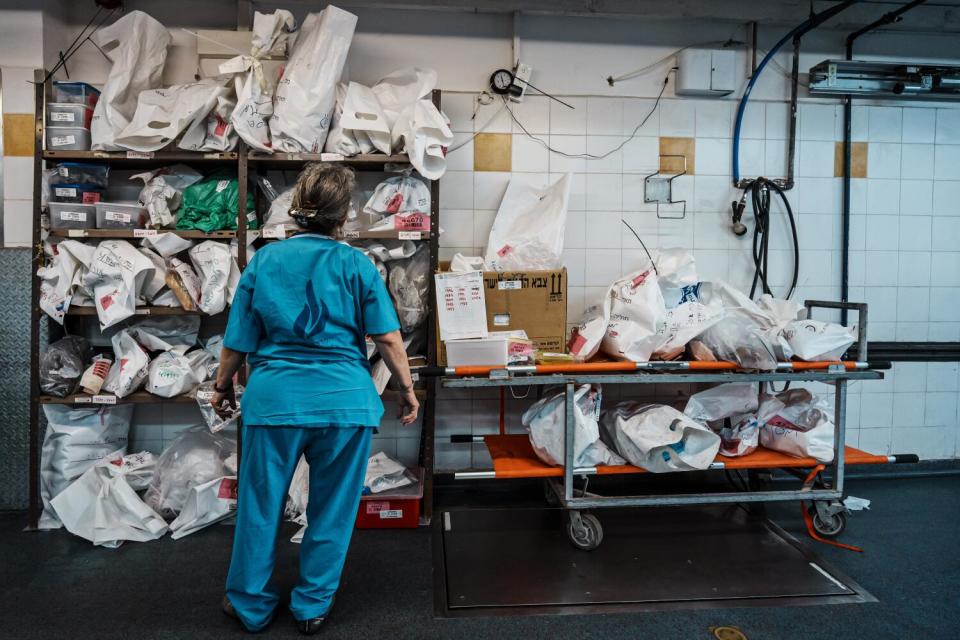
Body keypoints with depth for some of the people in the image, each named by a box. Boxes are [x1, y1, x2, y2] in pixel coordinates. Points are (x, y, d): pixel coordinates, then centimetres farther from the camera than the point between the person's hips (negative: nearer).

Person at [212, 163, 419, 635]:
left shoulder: (264, 260, 1)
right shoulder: (357, 265, -3)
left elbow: (238, 340, 5)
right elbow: (387, 336, -6)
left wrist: (222, 387, 20)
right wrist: (407, 389, 5)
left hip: (275, 398, 2)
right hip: (345, 402, -1)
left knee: (261, 506, 17)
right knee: (332, 508, 15)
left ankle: (251, 605, 33)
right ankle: (313, 605, 29)